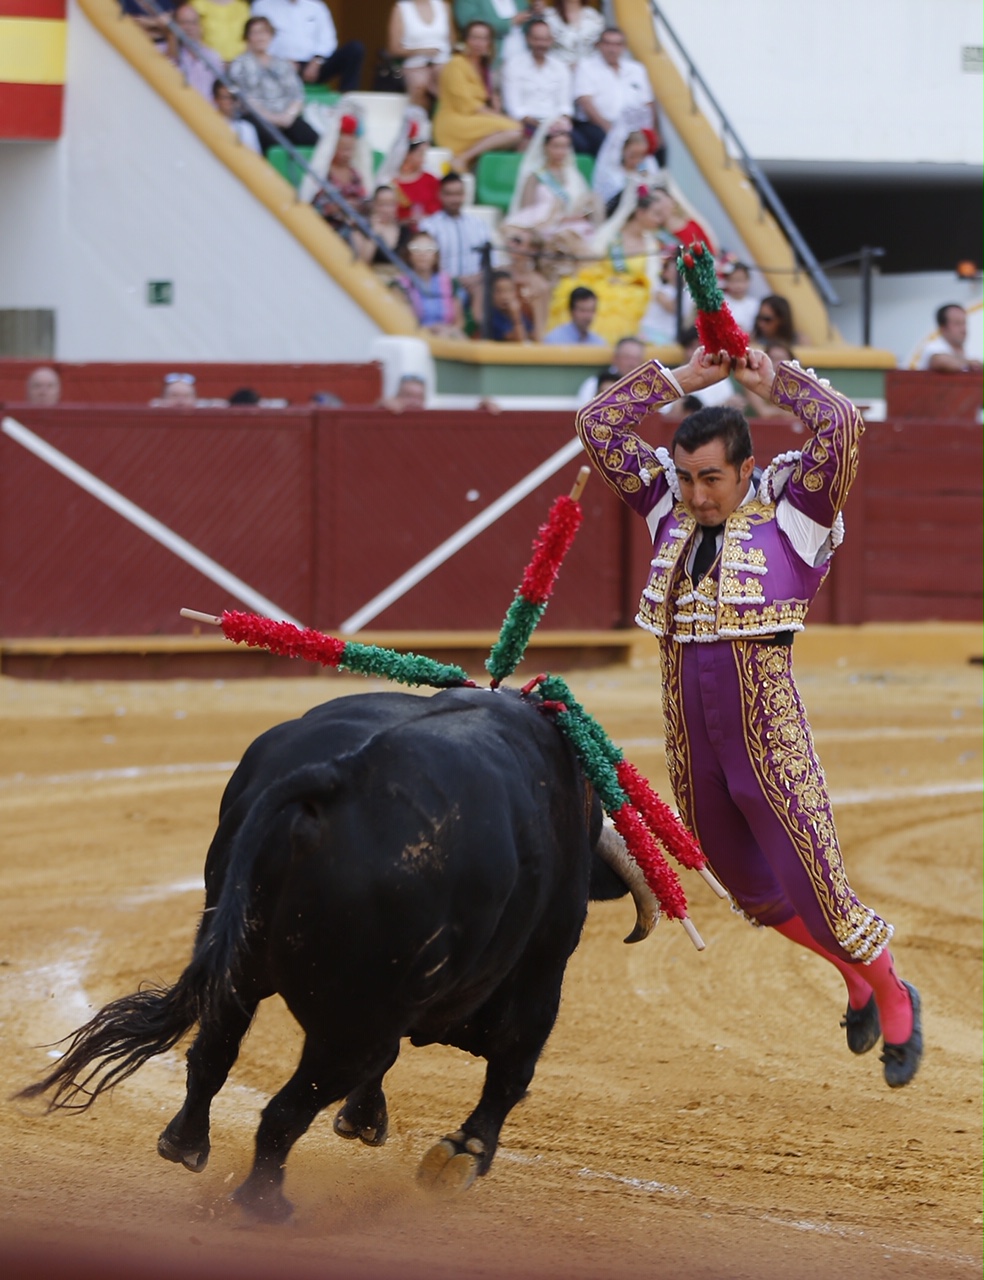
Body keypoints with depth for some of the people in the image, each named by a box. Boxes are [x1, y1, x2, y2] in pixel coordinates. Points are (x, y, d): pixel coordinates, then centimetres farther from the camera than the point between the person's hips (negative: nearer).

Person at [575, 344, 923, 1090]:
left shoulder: (791, 508, -5)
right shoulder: (669, 507, 8)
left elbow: (842, 423, -19)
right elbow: (598, 425, 10)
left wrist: (772, 381, -5)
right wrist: (682, 379, 5)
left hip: (770, 735, -6)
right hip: (691, 740, 6)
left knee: (816, 893, -5)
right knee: (754, 891, 18)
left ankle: (895, 1001, 19)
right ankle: (856, 977, 40)